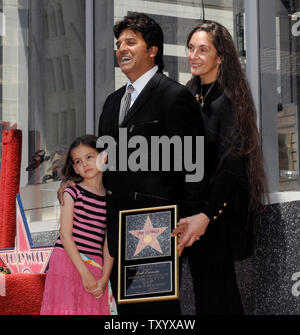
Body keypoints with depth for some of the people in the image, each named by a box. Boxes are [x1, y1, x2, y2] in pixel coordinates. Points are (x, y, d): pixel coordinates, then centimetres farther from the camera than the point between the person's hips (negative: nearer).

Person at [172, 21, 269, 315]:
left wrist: (205, 216, -29)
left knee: (214, 293, -2)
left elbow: (230, 164, -20)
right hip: (192, 207, 7)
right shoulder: (191, 94, 8)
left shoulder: (227, 100, -14)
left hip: (220, 212, -7)